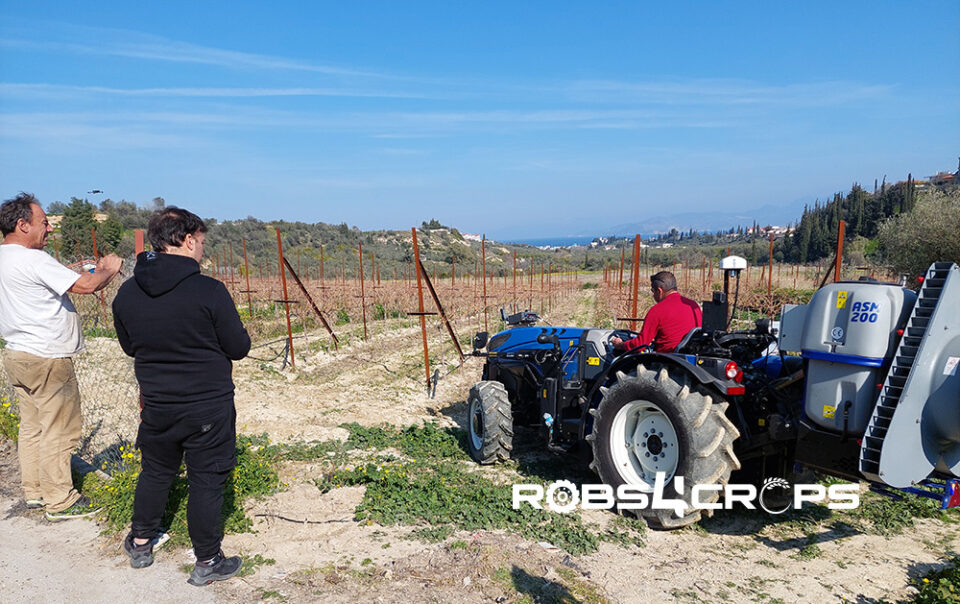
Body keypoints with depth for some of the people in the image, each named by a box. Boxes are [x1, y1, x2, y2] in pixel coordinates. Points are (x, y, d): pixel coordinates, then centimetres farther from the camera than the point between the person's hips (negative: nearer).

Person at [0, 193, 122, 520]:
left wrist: (94, 272, 8)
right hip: (47, 360, -10)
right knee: (58, 431, 0)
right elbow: (85, 285, -25)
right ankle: (59, 501, 9)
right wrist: (108, 270, -6)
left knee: (32, 426, 17)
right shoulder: (33, 260, -20)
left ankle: (34, 491, 28)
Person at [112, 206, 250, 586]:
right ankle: (207, 562, 21)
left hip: (156, 407, 5)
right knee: (206, 481, 8)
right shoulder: (210, 292, -20)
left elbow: (129, 346, 11)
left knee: (155, 472, 24)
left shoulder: (127, 294, -4)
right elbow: (239, 348, -12)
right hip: (209, 409, -5)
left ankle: (140, 544, 42)